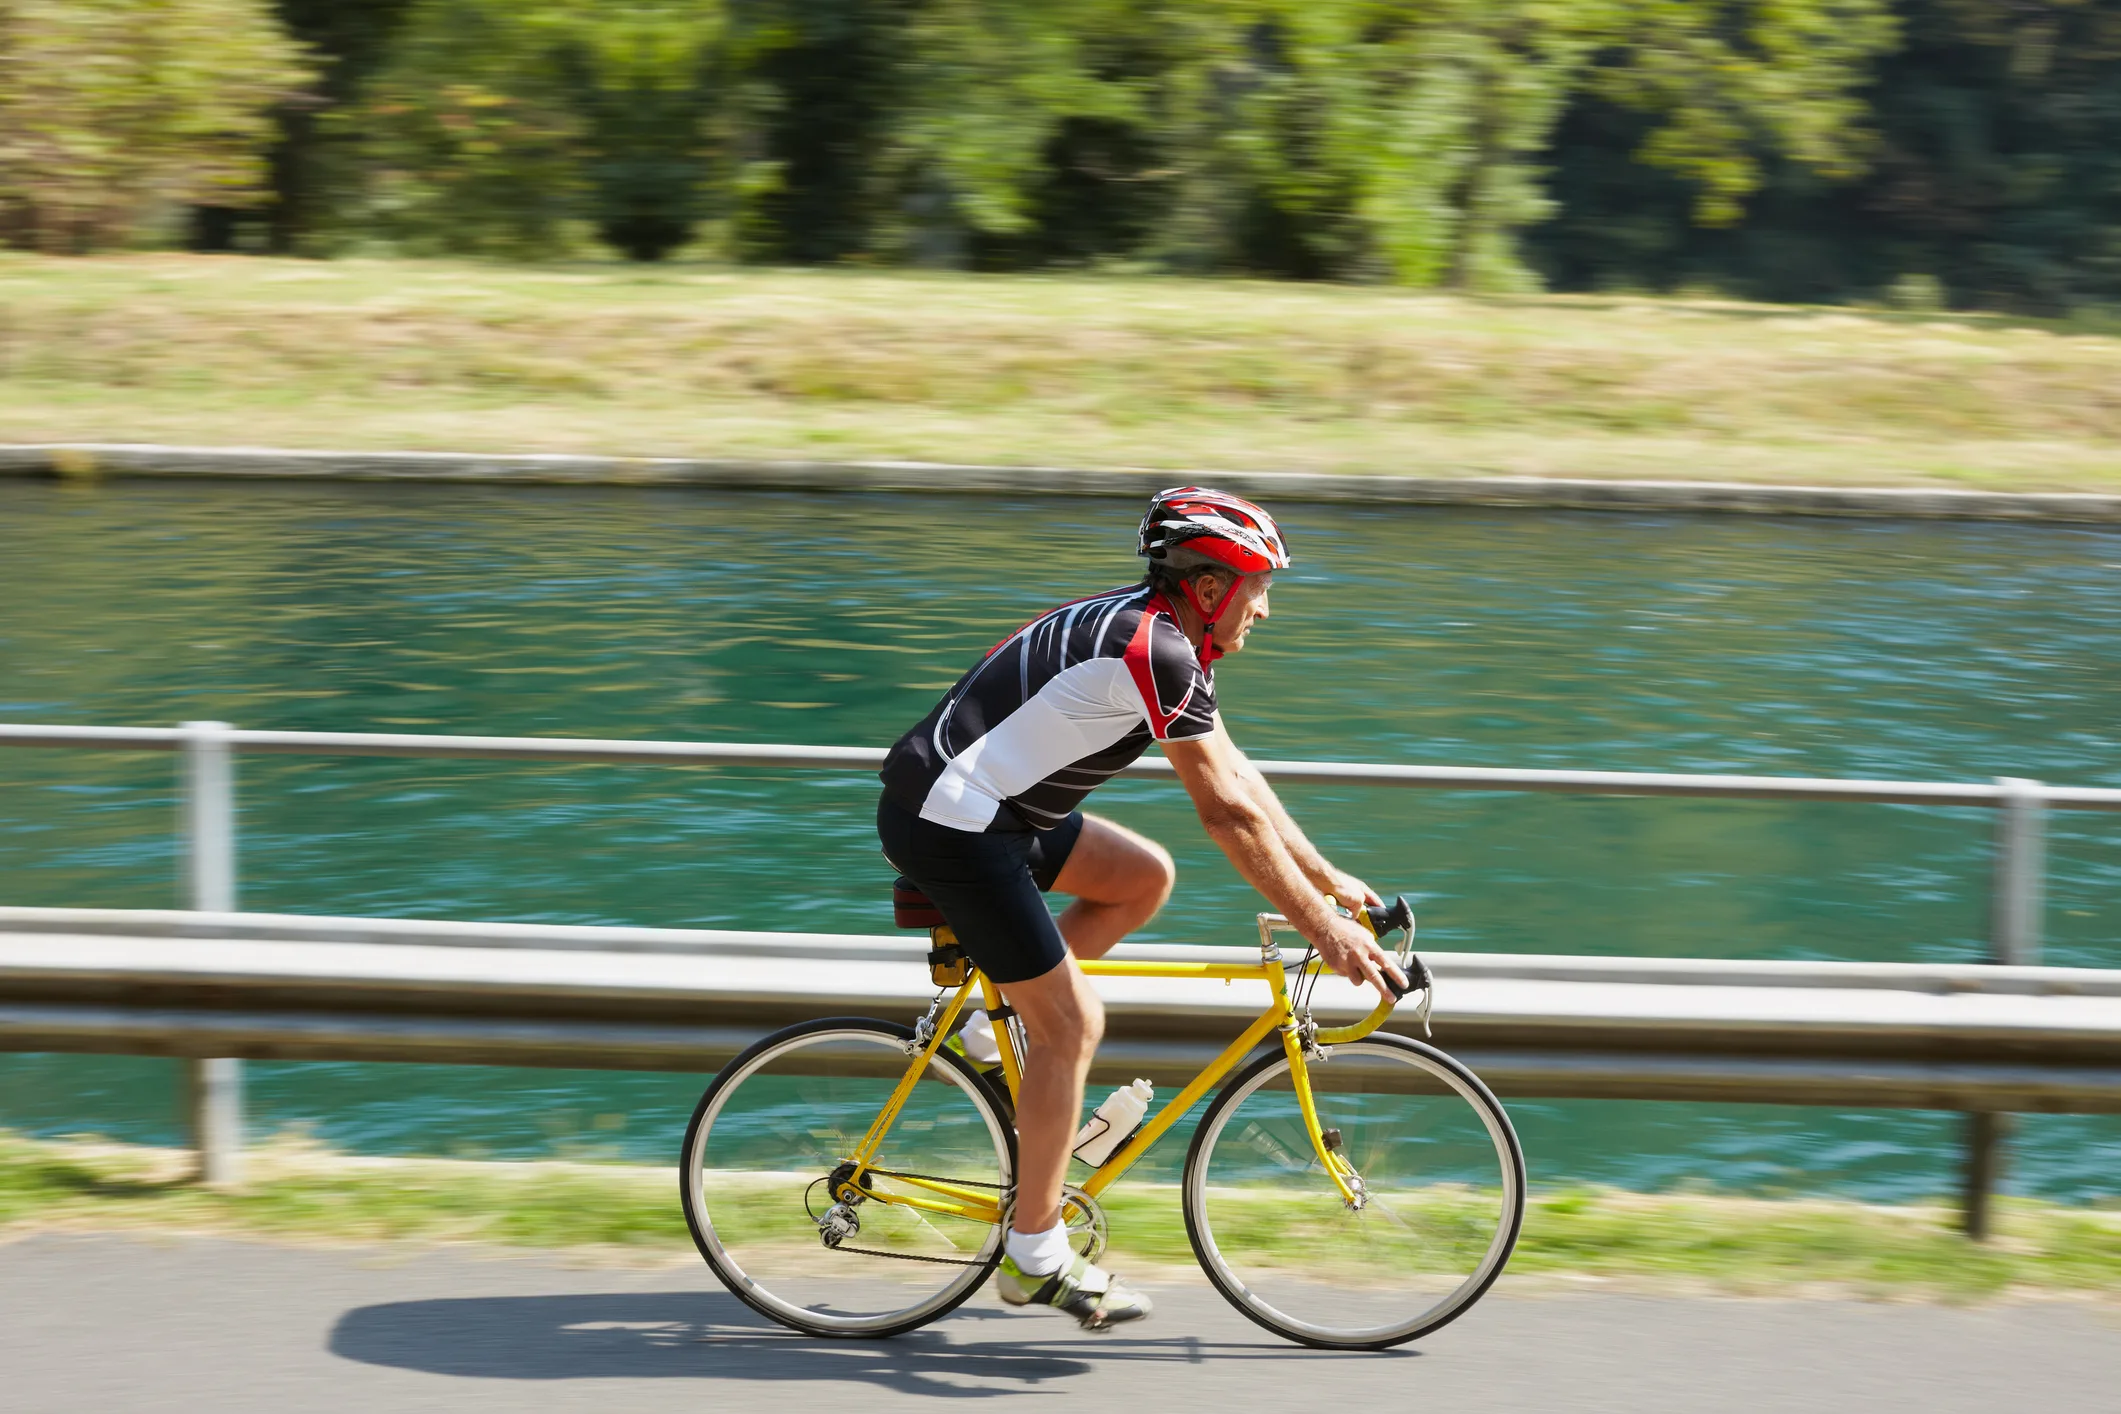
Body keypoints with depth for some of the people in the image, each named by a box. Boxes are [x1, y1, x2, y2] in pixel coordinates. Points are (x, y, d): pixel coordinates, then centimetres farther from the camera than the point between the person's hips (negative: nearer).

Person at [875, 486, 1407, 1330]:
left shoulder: (1165, 640, 13)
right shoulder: (1156, 651, -18)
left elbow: (1239, 778, 19)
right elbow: (1227, 812, -19)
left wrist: (1330, 879, 19)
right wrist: (1322, 930, -15)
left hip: (987, 810, 10)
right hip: (948, 823, -10)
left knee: (1146, 877, 14)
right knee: (1072, 1022, -5)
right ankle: (1034, 1258, 2)